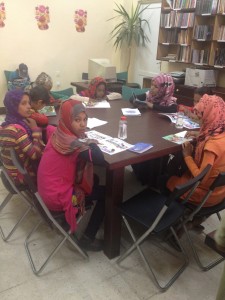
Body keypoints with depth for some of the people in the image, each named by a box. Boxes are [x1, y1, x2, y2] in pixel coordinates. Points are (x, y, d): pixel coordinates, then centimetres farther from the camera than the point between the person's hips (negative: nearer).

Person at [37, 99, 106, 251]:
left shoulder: (59, 134, -3)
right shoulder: (72, 144, -28)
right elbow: (101, 159, -34)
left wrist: (89, 144, -2)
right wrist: (92, 144, -17)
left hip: (49, 189, 8)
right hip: (58, 196, -8)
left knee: (95, 181, 20)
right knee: (105, 194, 5)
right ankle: (87, 239, 11)